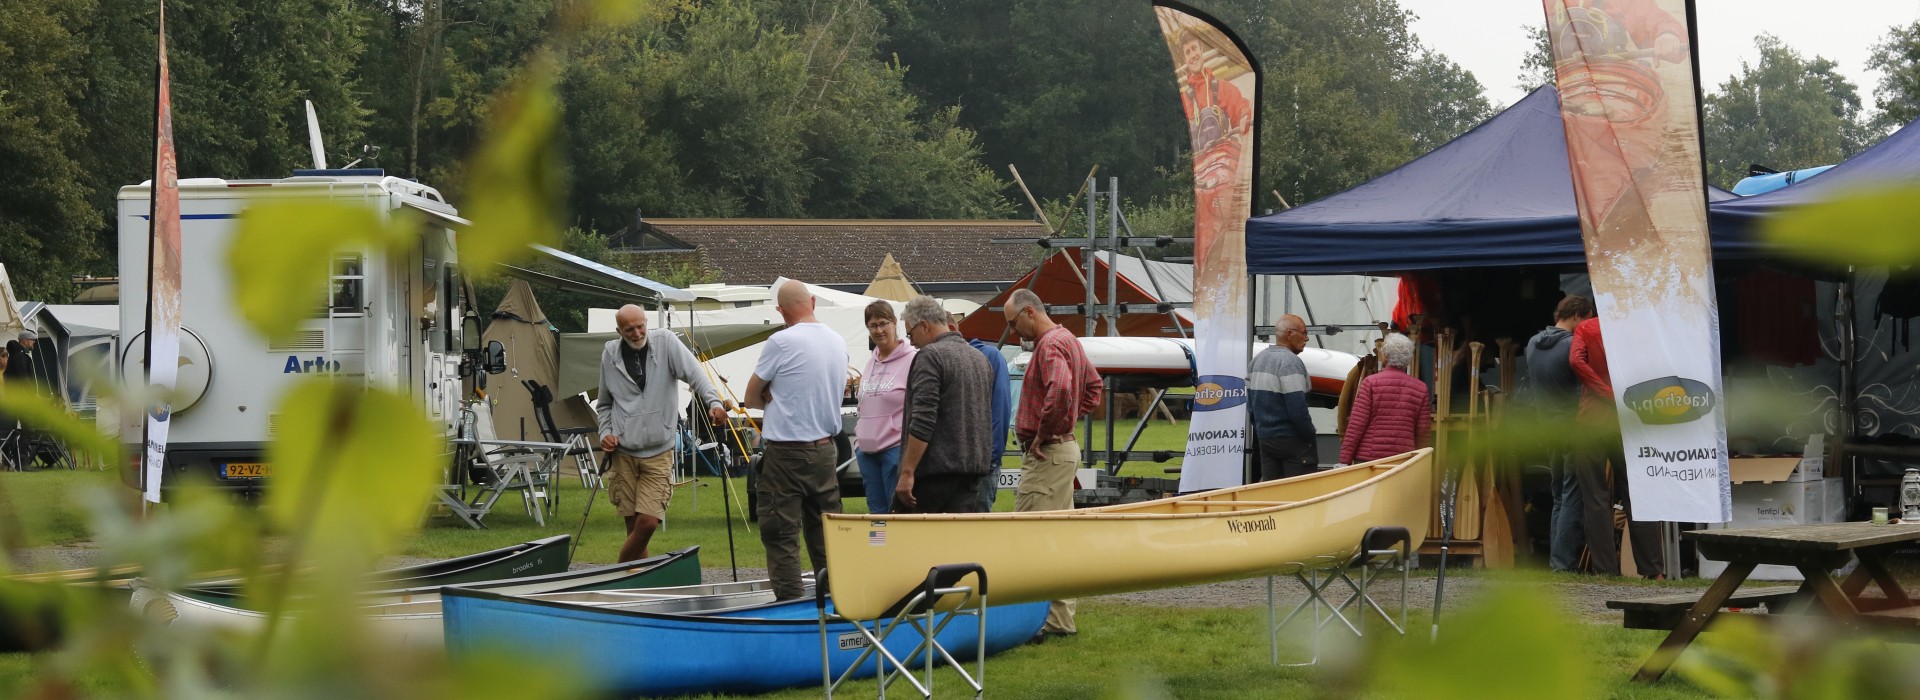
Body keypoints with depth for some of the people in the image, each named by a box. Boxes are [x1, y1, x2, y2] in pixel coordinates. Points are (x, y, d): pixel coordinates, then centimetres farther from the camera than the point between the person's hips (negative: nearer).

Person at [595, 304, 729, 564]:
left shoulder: (665, 342, -2)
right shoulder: (610, 354, 7)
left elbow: (694, 373, -15)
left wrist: (713, 402, -31)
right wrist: (605, 432, 3)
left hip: (658, 452, -2)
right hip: (623, 453, 2)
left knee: (648, 523, -10)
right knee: (634, 525, 2)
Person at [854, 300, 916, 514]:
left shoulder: (912, 360, -9)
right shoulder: (871, 362, 16)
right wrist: (859, 438, 17)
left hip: (896, 449, -8)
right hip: (867, 449, 8)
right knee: (876, 511, 11)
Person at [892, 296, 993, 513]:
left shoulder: (931, 356, -10)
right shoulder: (980, 358, 16)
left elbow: (922, 422, -18)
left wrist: (907, 473, -19)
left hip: (935, 471, -8)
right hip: (973, 469, 8)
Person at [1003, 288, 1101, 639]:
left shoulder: (1050, 345, -16)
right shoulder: (1068, 340, 17)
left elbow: (1060, 391, -33)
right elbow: (1093, 385, 27)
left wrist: (1042, 435, -22)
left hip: (1046, 454, -11)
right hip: (1066, 448, 11)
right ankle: (1061, 618, 17)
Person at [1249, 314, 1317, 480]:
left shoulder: (1258, 359, 12)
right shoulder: (1290, 362, -15)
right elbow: (1297, 408, -21)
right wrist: (1310, 435, -10)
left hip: (1264, 439, 8)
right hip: (1291, 440, -8)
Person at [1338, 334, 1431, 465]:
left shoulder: (1371, 382, -3)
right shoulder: (1421, 389, 6)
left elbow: (1356, 425, -6)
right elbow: (1424, 434, 8)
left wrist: (1345, 460, -4)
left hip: (1367, 459, -2)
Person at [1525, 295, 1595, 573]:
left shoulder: (1533, 343, 9)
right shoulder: (1574, 345, -15)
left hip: (1548, 430, 8)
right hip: (1573, 430, -8)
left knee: (1559, 497, 15)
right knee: (1573, 498, -5)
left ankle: (1555, 559, 14)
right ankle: (1564, 562, -8)